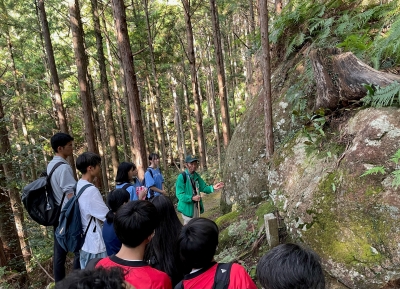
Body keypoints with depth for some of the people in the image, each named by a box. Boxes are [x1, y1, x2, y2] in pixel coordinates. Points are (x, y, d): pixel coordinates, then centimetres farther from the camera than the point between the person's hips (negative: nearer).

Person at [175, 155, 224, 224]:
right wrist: (192, 198, -29)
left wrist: (213, 187, -17)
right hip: (188, 207, -7)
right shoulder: (181, 177, -19)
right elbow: (179, 195, -20)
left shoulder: (197, 176, 4)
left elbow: (204, 187, 1)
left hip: (197, 207, 7)